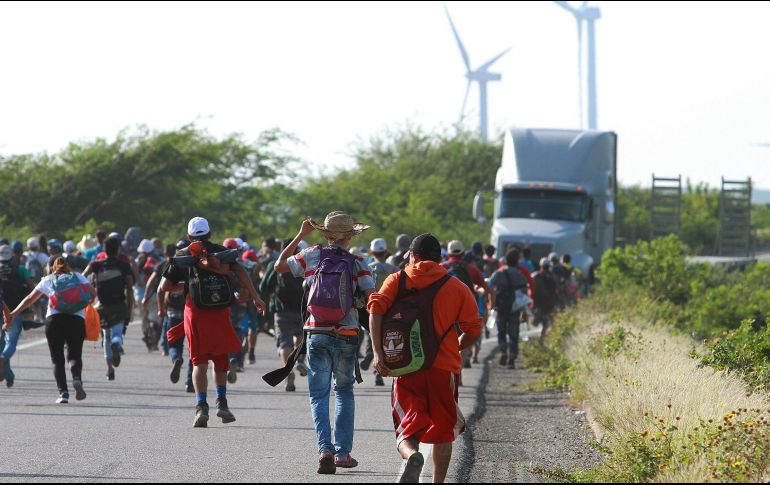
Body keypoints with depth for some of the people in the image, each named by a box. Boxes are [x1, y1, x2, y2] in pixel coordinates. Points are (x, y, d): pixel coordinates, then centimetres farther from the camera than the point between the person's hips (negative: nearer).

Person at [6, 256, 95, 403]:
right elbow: (93, 294, 6)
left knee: (57, 359, 4)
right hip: (77, 319, 0)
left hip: (54, 319, 0)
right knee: (75, 355, 9)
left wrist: (14, 314, 26)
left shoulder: (48, 280, 18)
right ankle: (77, 378, -24)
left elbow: (30, 299, 20)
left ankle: (63, 392, -12)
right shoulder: (78, 276, 17)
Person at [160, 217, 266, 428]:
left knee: (199, 362, 2)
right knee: (221, 359, 18)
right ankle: (222, 403, 16)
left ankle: (201, 407, -14)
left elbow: (165, 286, 8)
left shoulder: (182, 256, 7)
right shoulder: (221, 251, 8)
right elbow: (239, 271, -6)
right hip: (220, 313, 1)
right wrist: (255, 297, -9)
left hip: (196, 313, -1)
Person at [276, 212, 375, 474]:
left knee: (319, 395, 3)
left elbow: (279, 266, 13)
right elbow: (372, 297, -14)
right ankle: (343, 452, 13)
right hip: (346, 337, 0)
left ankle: (325, 448, -17)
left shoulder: (313, 256, 0)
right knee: (345, 392, 17)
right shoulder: (356, 264, -3)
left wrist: (300, 236, 17)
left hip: (317, 335, 0)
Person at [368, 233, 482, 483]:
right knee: (443, 432, 14)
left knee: (407, 430, 1)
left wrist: (378, 352, -11)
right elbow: (473, 329, 2)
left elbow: (376, 308, -8)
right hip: (444, 368, 0)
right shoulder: (458, 287, 8)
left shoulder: (396, 280, 8)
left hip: (406, 367, 0)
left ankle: (412, 456, -31)